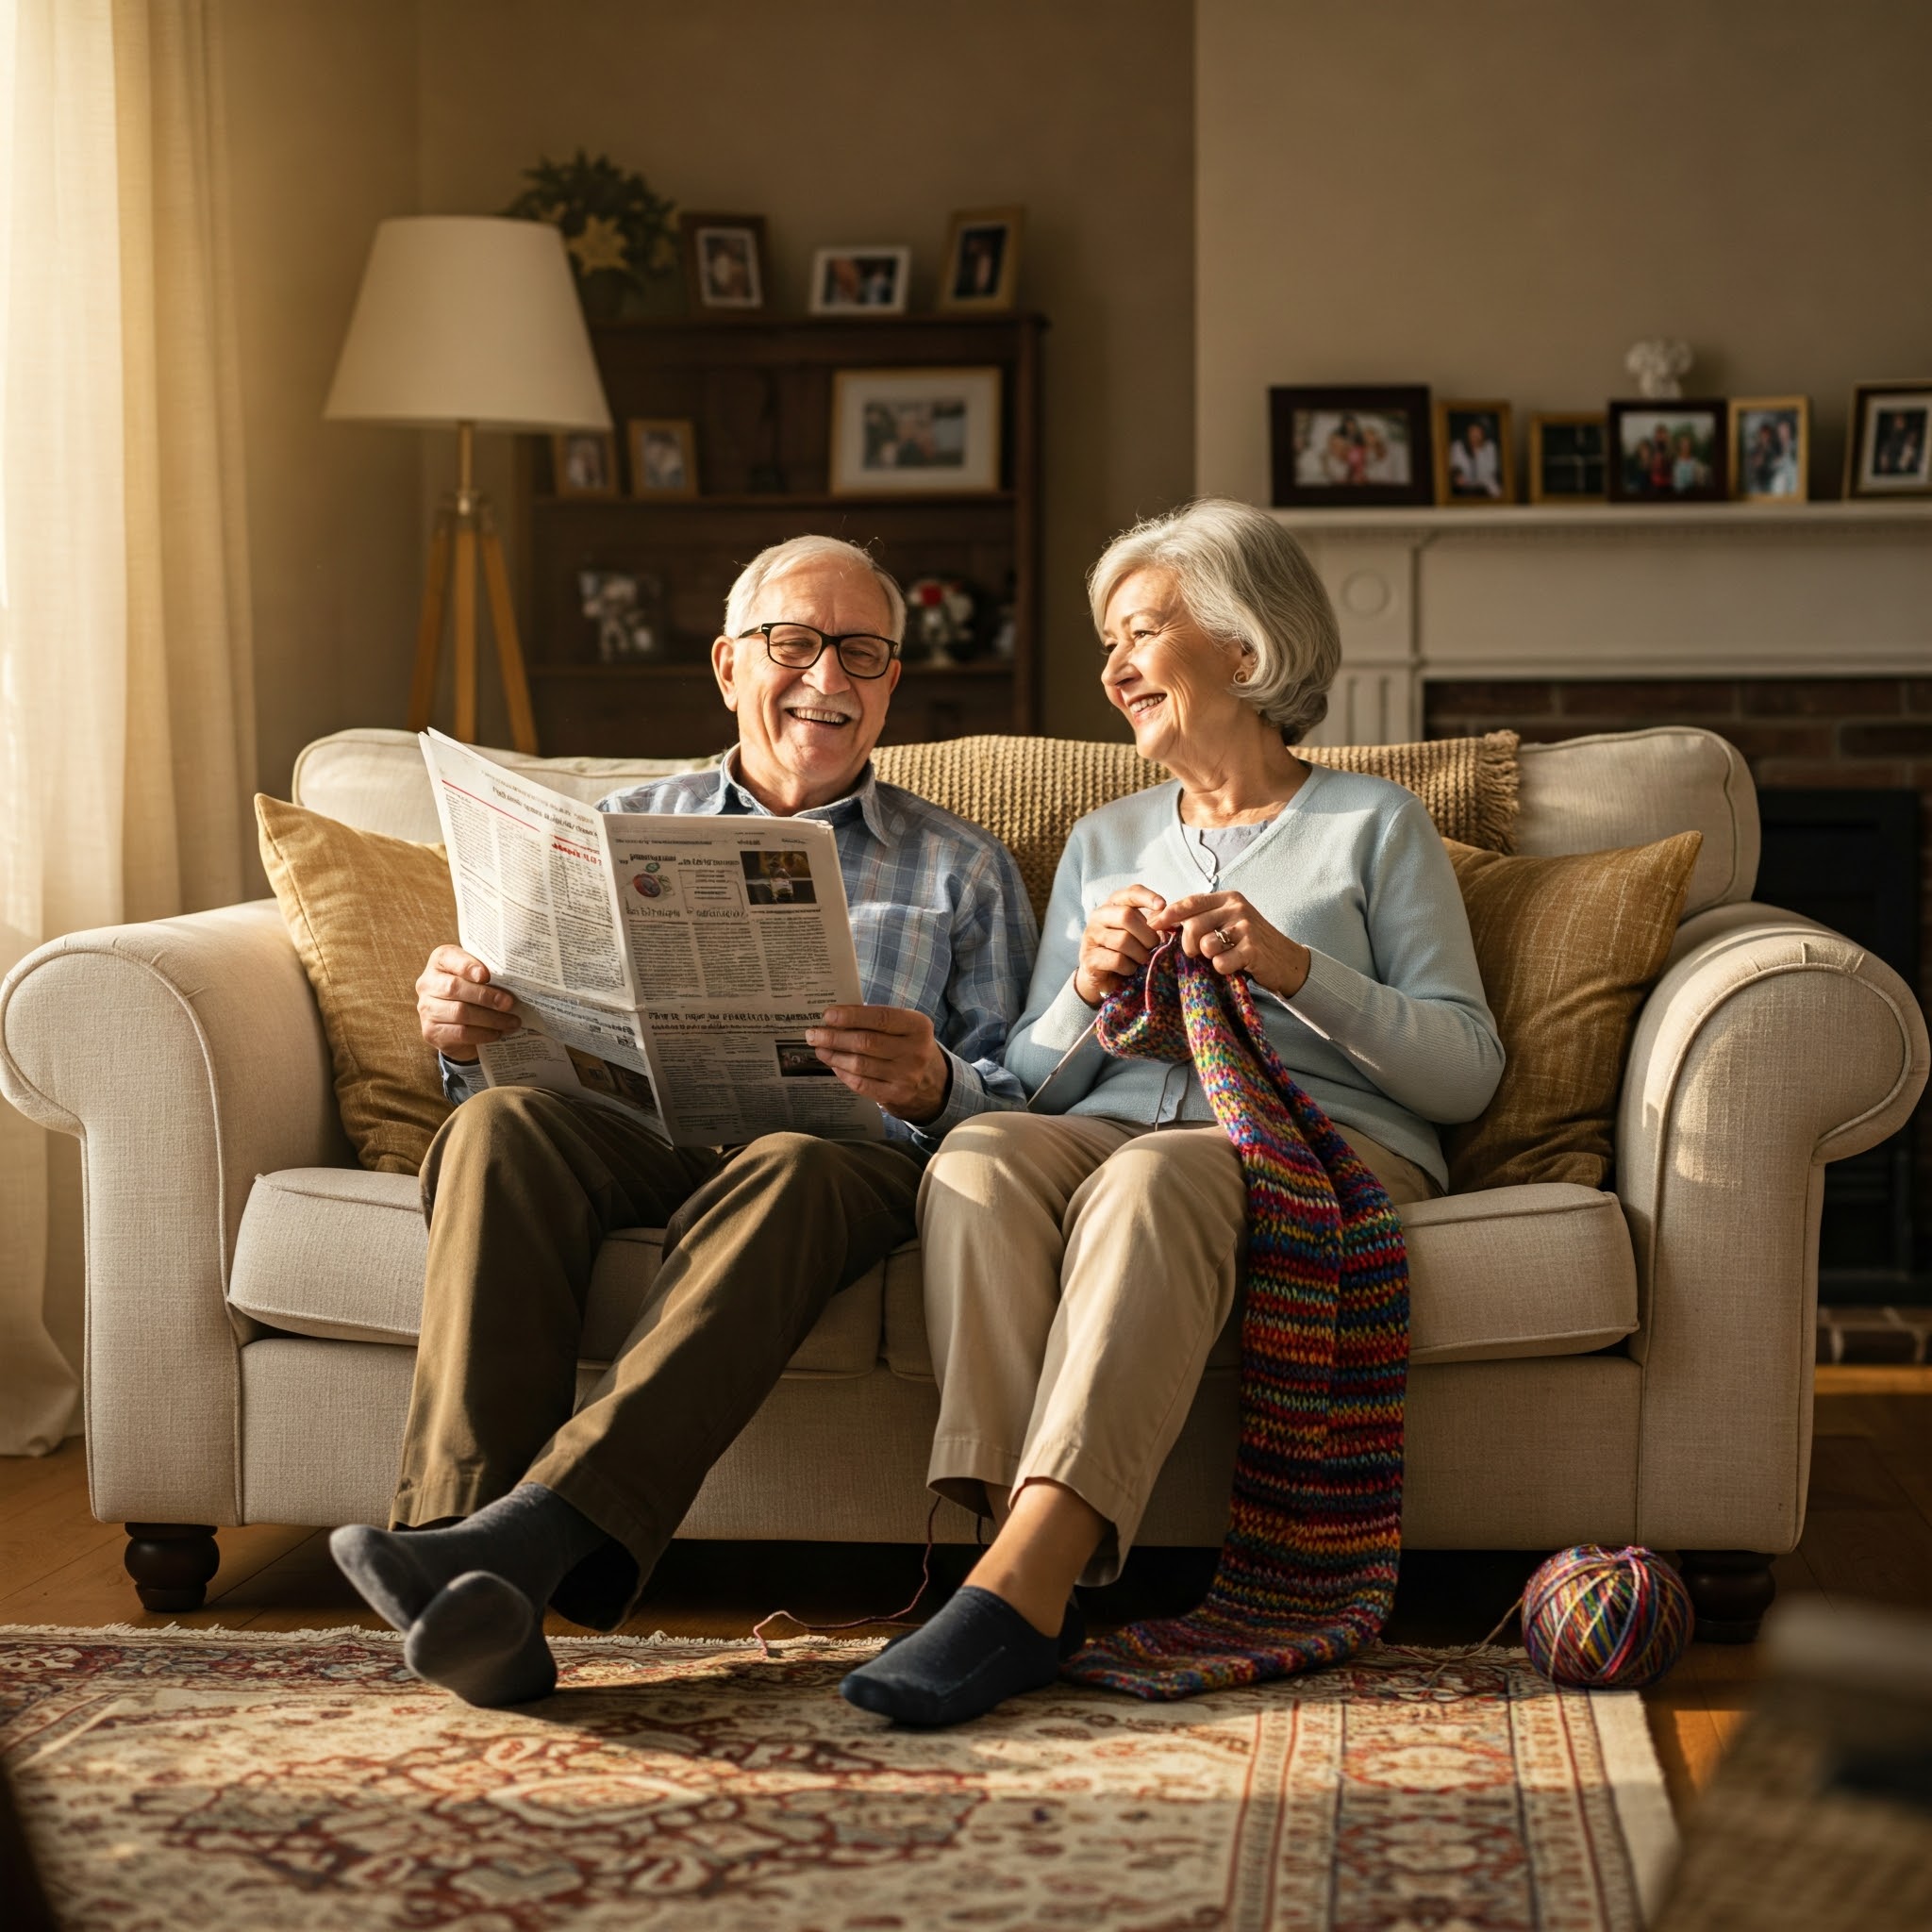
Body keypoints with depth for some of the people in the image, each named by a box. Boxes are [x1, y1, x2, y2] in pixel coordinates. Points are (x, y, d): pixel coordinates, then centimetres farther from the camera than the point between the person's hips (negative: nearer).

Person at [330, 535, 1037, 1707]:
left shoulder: (964, 871, 21)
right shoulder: (624, 827, 27)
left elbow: (1024, 1103, 9)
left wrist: (931, 1087, -15)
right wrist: (463, 1032, -6)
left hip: (841, 1158, -2)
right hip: (625, 1140, 2)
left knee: (788, 1173, -39)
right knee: (500, 1124, -33)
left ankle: (534, 1533, -53)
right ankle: (471, 1568, -46)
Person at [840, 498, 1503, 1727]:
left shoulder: (1374, 825, 14)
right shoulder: (1105, 841, 27)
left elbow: (1469, 1071, 3)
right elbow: (1032, 1083, 20)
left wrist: (1293, 968, -9)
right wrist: (1088, 992, -1)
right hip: (1114, 1126, 4)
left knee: (1150, 1180, -38)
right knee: (978, 1156, -32)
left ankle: (1021, 1582, -49)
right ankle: (1034, 1574, -43)